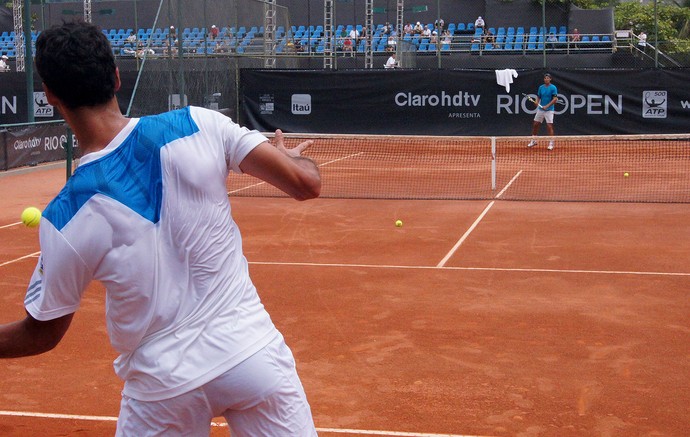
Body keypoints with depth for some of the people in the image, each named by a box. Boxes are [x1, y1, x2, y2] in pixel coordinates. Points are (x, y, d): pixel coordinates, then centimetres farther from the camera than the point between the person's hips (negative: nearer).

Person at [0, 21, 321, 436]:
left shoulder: (65, 219, -14)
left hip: (165, 384, -1)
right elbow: (307, 183, -10)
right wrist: (289, 155, 14)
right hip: (254, 352, 1)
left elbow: (44, 333, -2)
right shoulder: (198, 124, -14)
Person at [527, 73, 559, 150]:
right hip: (540, 109, 6)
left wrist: (547, 106, -21)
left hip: (549, 110, -5)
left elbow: (555, 99, -14)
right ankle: (534, 140, 23)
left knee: (549, 126, -10)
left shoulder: (553, 88, -9)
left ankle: (551, 143, -2)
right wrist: (537, 102, -10)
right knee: (535, 124, 8)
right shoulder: (541, 87, 7)